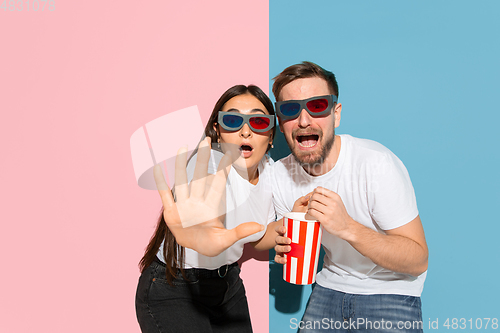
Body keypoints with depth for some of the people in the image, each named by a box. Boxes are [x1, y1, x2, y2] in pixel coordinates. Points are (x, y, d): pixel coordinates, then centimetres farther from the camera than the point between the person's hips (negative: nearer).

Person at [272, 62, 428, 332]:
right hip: (330, 287, 4)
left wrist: (348, 227, -35)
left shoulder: (377, 165, -25)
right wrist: (287, 250, -17)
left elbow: (418, 261, -23)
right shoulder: (280, 174, -8)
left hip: (390, 291, -4)